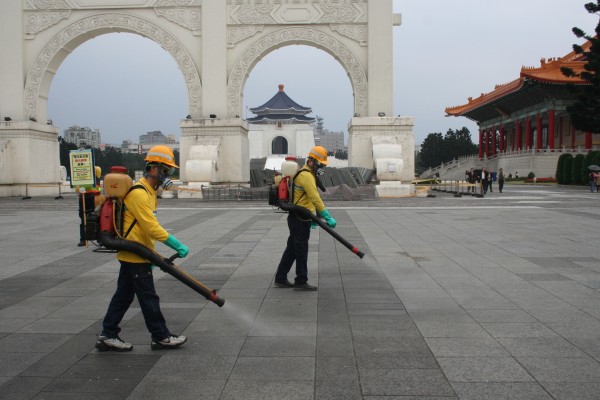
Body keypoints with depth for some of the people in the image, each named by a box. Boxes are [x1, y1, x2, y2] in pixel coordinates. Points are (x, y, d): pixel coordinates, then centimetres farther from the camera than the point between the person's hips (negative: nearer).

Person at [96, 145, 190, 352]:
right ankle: (161, 337, 12)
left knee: (123, 296, 14)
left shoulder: (149, 191, 14)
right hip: (135, 255, -10)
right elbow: (152, 228, -25)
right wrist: (178, 246, -22)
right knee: (149, 298, 1)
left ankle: (107, 336, 22)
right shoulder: (139, 193, -20)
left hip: (132, 254, 10)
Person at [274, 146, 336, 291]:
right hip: (300, 219, -10)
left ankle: (280, 278, 21)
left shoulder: (308, 174, 18)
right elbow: (315, 199, -24)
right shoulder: (306, 175, -16)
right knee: (301, 250, -2)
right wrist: (328, 217, -25)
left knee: (292, 248, 14)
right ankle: (301, 282, 7)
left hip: (298, 219, 10)